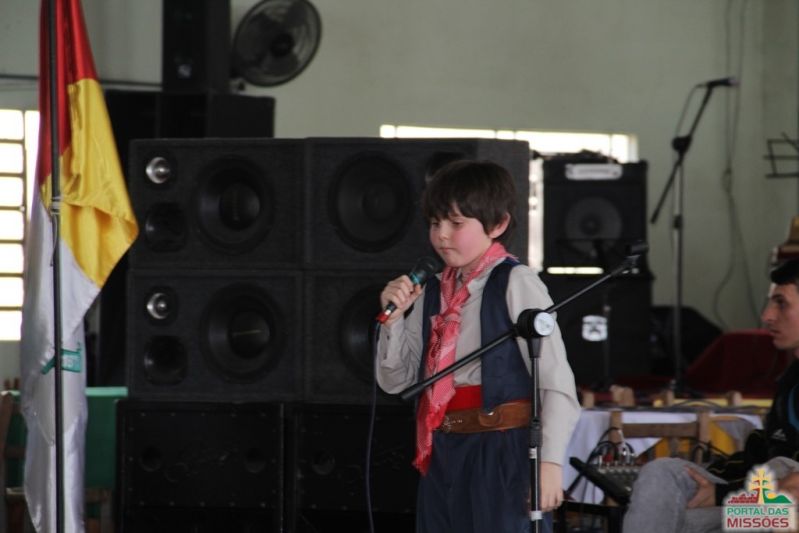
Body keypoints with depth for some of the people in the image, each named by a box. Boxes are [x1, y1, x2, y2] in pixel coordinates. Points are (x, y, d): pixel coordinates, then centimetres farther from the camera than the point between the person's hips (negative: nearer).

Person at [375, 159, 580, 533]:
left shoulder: (516, 284, -9)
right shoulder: (432, 292, 12)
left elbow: (556, 379, -13)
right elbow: (396, 381, 16)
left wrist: (550, 460, -18)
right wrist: (394, 319, 0)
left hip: (502, 451, -7)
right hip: (443, 453, 7)